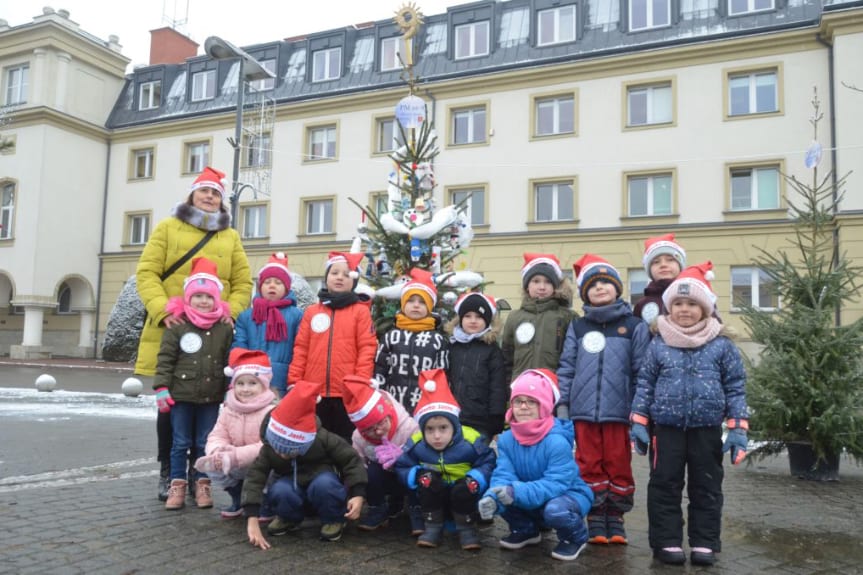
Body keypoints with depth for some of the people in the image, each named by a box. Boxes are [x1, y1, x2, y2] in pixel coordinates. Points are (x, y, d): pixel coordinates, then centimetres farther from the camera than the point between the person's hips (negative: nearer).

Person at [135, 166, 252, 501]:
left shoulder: (231, 237, 14)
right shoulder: (168, 228, 8)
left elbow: (243, 283, 9)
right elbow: (146, 272, -1)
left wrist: (231, 312, -9)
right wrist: (162, 310, -16)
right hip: (172, 331, -1)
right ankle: (167, 472, 18)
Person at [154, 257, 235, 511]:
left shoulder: (225, 329, 1)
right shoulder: (177, 326, -3)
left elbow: (231, 362, 4)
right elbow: (165, 359, -4)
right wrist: (161, 387, -10)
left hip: (211, 396, 1)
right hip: (181, 394, -1)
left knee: (205, 443, 9)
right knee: (180, 443, 7)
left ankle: (202, 485, 20)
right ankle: (177, 485, 17)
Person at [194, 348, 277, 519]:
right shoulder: (228, 410, 0)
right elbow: (216, 436, -4)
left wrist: (236, 455, -38)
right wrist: (218, 450, -30)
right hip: (237, 467, 5)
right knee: (212, 465, -18)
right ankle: (238, 499, 8)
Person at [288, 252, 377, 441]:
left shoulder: (361, 311, 2)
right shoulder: (311, 311, 11)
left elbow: (367, 349, -4)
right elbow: (300, 349, 9)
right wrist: (294, 381, 2)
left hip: (348, 393, -3)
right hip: (313, 392, 3)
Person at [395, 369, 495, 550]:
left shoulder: (470, 441, -20)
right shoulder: (416, 443, -14)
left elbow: (487, 463, -11)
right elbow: (402, 467, -4)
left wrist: (476, 479, -30)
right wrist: (417, 474, -25)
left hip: (463, 495, -2)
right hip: (433, 496, 2)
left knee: (465, 488, -34)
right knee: (427, 480, -29)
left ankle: (466, 529, -8)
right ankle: (433, 527, -12)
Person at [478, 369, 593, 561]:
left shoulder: (557, 441, -28)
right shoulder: (506, 439, -10)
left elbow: (557, 483, -34)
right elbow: (503, 475, -17)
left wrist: (517, 492, -45)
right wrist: (491, 496, -40)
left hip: (569, 494, -5)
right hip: (533, 502, 5)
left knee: (555, 510, -37)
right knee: (500, 497, -19)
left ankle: (575, 538, 0)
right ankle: (526, 530, 13)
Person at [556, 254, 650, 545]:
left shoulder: (634, 326, 4)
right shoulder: (577, 327, 11)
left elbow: (641, 372, 1)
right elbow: (566, 368, 9)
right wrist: (562, 404, 2)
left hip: (618, 411, -2)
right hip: (583, 411, 2)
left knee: (618, 466, 6)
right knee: (590, 466, 7)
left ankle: (615, 520, 20)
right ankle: (596, 521, 18)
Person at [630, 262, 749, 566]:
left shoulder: (721, 345, 0)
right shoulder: (658, 345, 1)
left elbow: (735, 387, 2)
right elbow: (645, 384, 4)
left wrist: (738, 428, -3)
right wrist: (639, 423, -1)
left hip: (707, 429, 0)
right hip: (666, 428, 0)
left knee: (706, 488, 9)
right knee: (664, 487, 6)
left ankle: (704, 543, 21)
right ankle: (667, 541, 17)